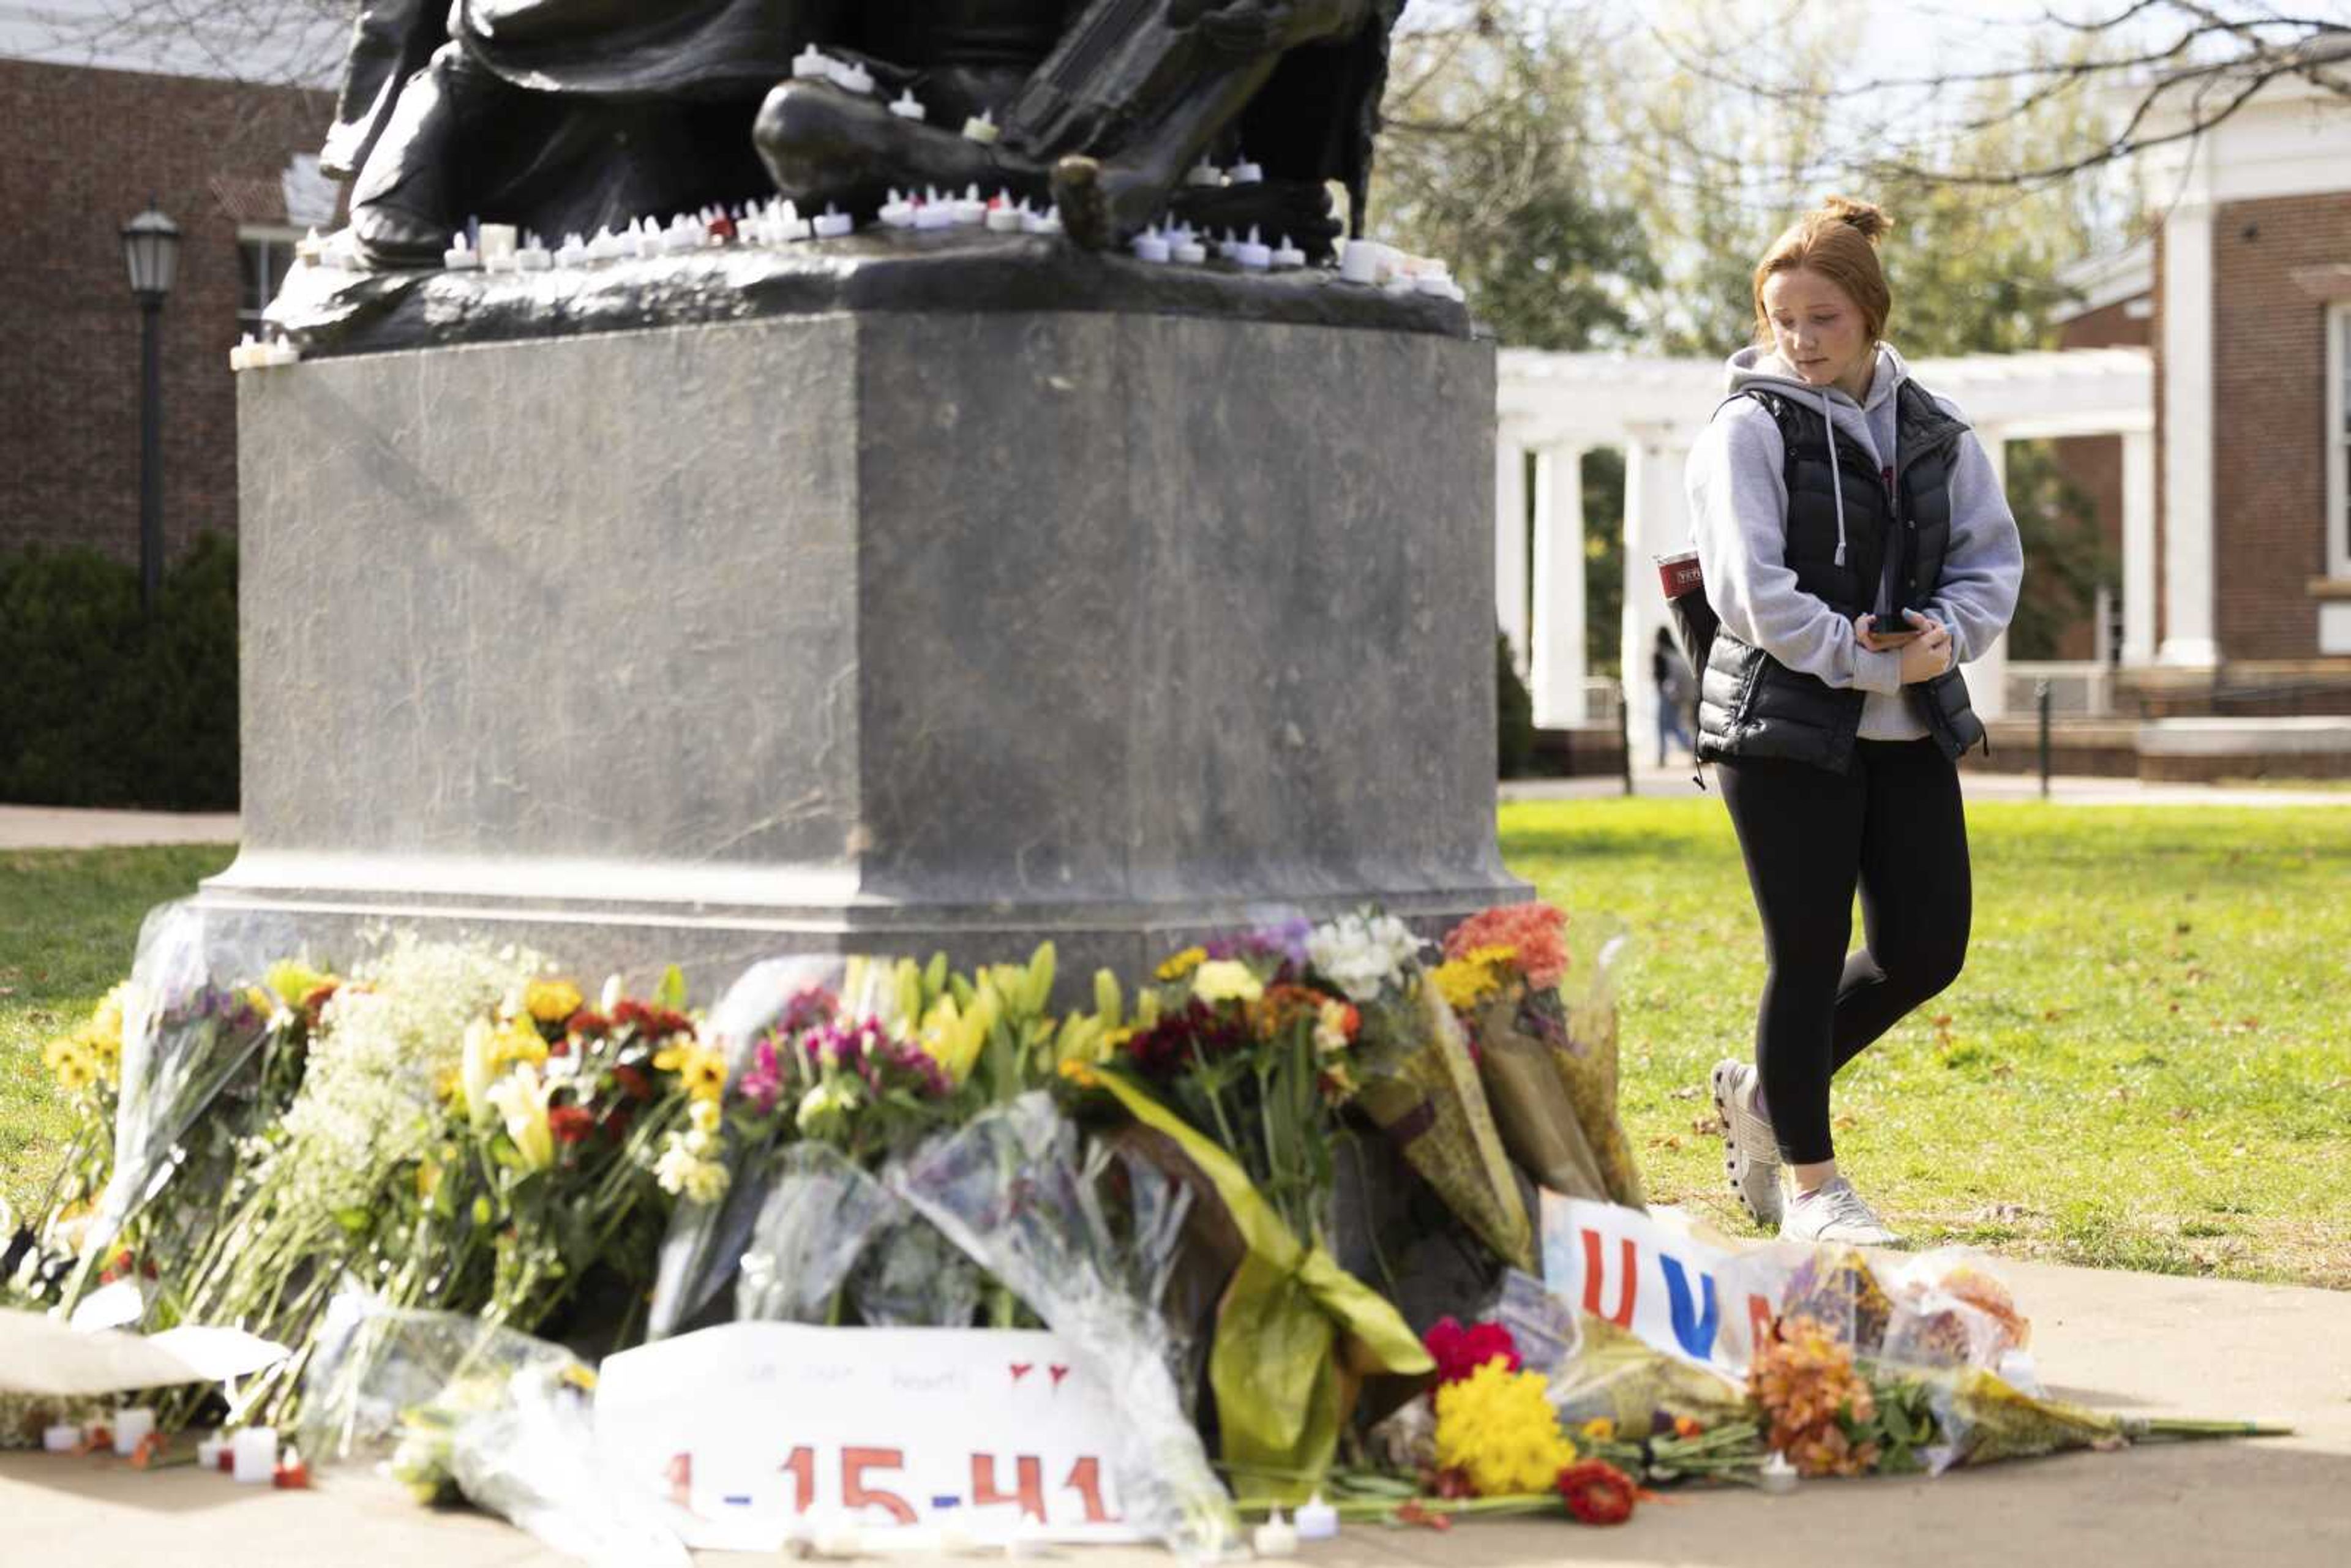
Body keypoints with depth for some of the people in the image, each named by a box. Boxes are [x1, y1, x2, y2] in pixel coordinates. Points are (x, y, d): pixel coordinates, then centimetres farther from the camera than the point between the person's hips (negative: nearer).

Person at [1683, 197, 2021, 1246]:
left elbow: (1992, 561, 8)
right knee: (1810, 954, -1)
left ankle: (1765, 1092, 27)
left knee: (1926, 951, 6)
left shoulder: (1934, 433, 9)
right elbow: (1753, 591, -15)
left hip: (1908, 730, 6)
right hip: (1784, 727, -6)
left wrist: (1947, 634, -13)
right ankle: (1809, 1180, 13)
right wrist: (1874, 661, -18)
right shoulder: (1751, 429, -7)